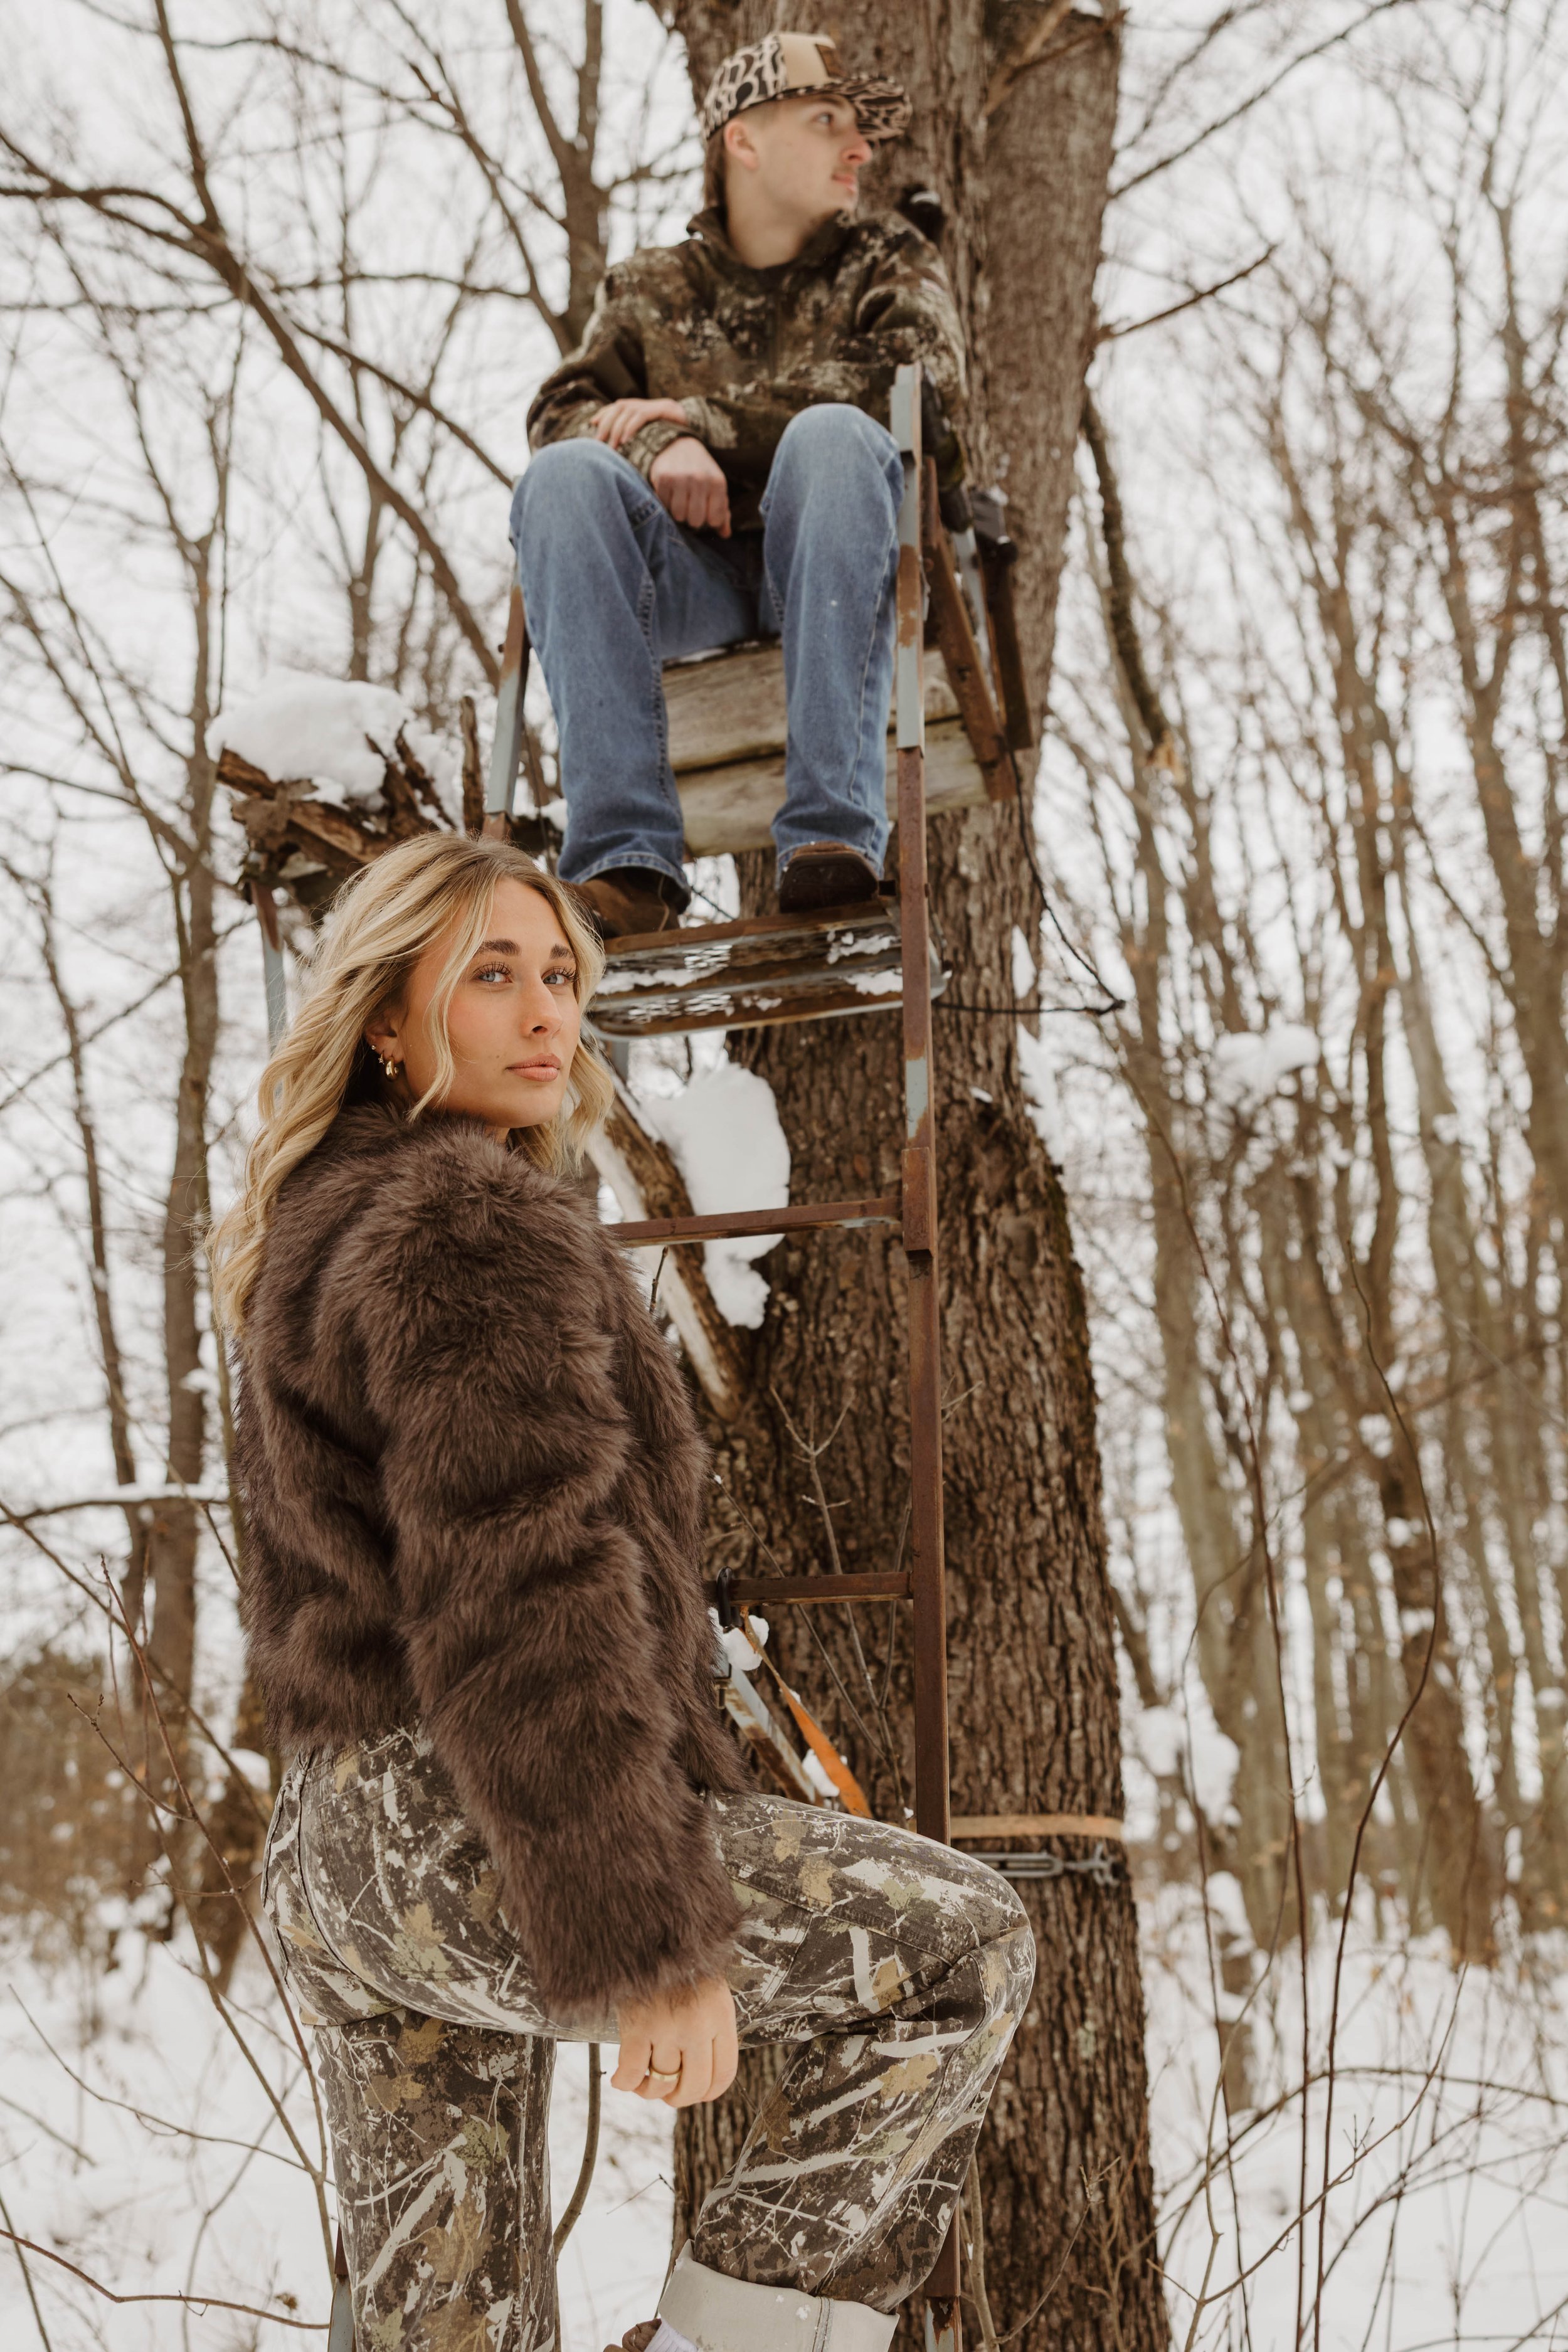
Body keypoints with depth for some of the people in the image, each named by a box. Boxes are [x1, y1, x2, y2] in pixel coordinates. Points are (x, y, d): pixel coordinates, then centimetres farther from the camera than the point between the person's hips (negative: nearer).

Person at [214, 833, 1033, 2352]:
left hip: (333, 1856, 10)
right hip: (473, 1842, -10)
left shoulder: (322, 1232, 20)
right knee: (964, 1949, 2)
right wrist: (651, 1947, -22)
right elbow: (525, 1609, -22)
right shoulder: (475, 1228, -12)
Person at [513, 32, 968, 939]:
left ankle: (833, 830, -42)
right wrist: (660, 445, -17)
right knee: (563, 474, -27)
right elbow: (560, 411, 8)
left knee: (831, 435, -32)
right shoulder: (649, 288, 23)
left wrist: (700, 414, -6)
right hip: (693, 574, 1)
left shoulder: (889, 261, 21)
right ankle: (628, 858, -38)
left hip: (836, 568, -1)